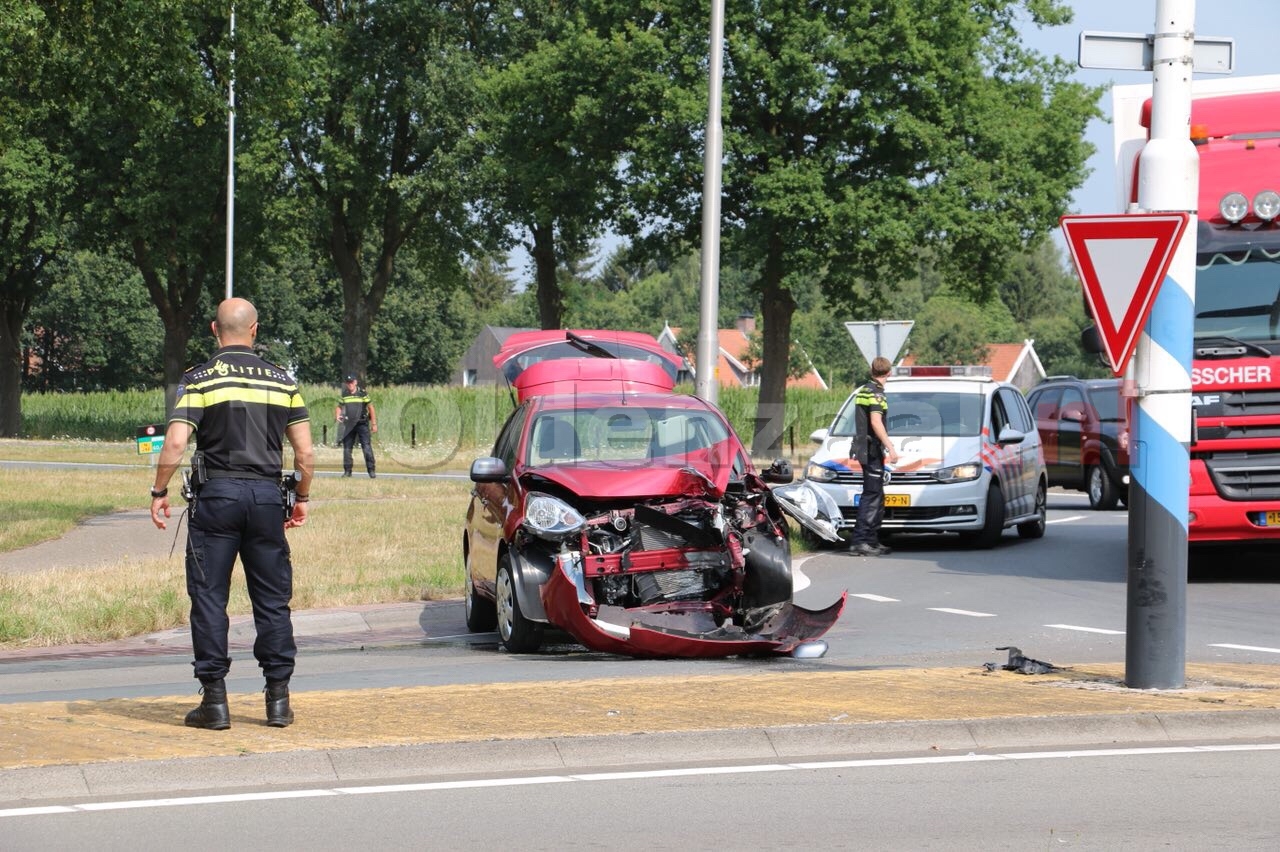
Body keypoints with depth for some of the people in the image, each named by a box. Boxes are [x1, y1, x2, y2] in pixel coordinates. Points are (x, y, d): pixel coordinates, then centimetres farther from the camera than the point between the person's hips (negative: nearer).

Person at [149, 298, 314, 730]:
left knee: (209, 598, 2)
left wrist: (159, 492, 0)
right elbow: (305, 452, 5)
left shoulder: (200, 379, -2)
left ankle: (214, 700, 0)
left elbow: (175, 442, -11)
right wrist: (302, 497, 18)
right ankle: (278, 699, 8)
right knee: (273, 601, 8)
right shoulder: (282, 380, 7)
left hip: (216, 495, -3)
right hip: (267, 495, 3)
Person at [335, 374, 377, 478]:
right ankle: (347, 471, 15)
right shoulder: (344, 395, 6)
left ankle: (372, 470, -10)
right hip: (349, 425, 4)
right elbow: (339, 406, 17)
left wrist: (374, 424, -1)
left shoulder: (362, 393, -3)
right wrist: (337, 416, -5)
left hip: (362, 424, -4)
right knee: (347, 448, 5)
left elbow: (371, 408, 1)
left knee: (367, 447, -11)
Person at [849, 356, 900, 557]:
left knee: (876, 497, 14)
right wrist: (890, 447, -22)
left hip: (863, 448, 10)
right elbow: (876, 422, -22)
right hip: (872, 449, -10)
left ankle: (872, 541, 16)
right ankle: (859, 542, -16)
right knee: (871, 496, -11)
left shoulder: (863, 390, 17)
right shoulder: (876, 393, -13)